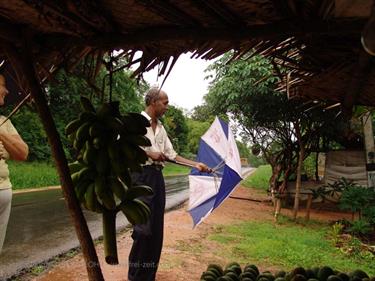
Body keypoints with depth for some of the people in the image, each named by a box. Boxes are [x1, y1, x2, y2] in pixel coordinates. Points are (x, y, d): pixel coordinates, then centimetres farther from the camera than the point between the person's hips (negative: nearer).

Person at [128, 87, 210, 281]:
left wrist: (195, 164, 10)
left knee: (157, 227, 9)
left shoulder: (160, 128, 18)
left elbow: (172, 155, 17)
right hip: (141, 175, -7)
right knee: (144, 226, -7)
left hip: (157, 176, 7)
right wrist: (148, 153, -17)